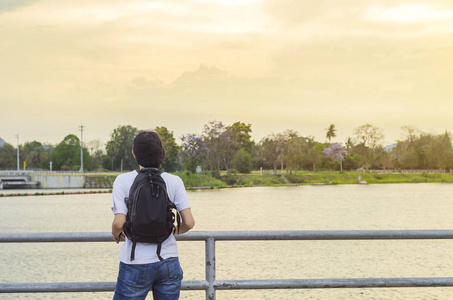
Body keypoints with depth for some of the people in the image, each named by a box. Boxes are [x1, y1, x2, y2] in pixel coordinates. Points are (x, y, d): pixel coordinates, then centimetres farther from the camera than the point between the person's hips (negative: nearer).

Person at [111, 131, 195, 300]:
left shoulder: (123, 181, -6)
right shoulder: (174, 182, 0)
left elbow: (119, 223, -14)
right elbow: (189, 223, -6)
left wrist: (116, 234, 9)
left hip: (136, 264, -2)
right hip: (169, 262, 2)